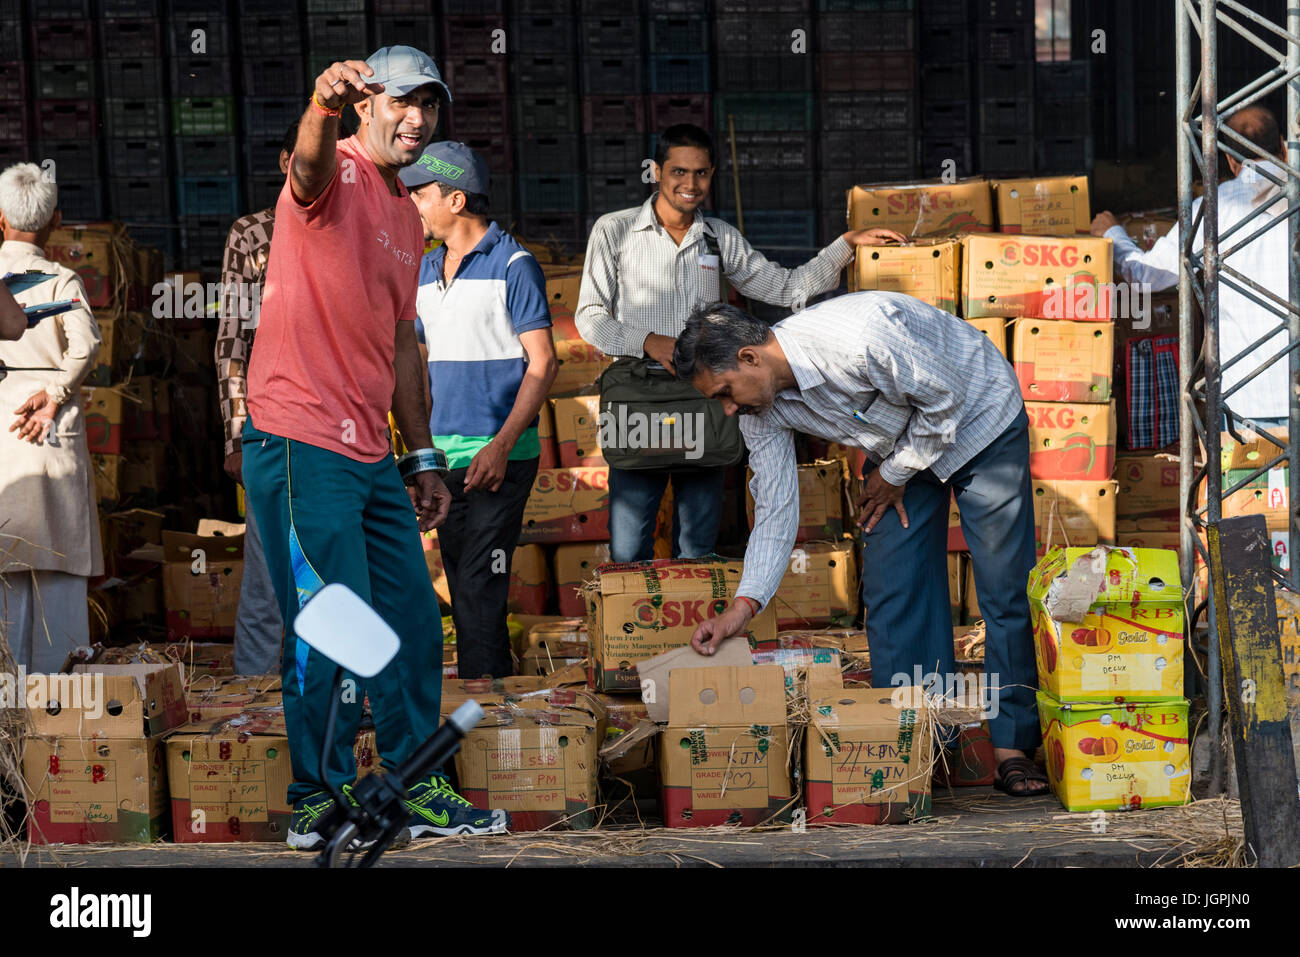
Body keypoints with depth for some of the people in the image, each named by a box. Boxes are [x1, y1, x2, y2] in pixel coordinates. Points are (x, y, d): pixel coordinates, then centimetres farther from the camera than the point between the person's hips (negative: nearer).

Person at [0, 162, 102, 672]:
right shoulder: (61, 279, -2)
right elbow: (85, 344, -16)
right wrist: (54, 393, -7)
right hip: (53, 435, -2)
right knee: (58, 563, 4)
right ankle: (55, 676, 3)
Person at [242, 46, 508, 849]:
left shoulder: (408, 218, 18)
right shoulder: (338, 177, -6)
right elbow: (310, 161, -33)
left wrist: (423, 458, 22)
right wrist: (324, 106, -56)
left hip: (371, 454, 9)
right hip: (301, 444, -8)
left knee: (414, 624, 12)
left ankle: (415, 790, 24)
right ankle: (321, 802, 8)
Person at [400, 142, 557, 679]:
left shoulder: (512, 265, -6)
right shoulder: (424, 270, 15)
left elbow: (542, 364, -10)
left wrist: (501, 445, -20)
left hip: (497, 455, -7)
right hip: (442, 452, 7)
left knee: (479, 590, -11)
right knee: (462, 589, 9)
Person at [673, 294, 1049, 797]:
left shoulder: (856, 337, -38)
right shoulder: (761, 409, -15)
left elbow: (944, 399, -24)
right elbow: (776, 511, -9)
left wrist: (895, 476, -12)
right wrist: (744, 605, -18)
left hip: (981, 421, -6)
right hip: (897, 446, 6)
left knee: (1005, 589, -6)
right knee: (889, 592, -3)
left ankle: (1013, 746, 1)